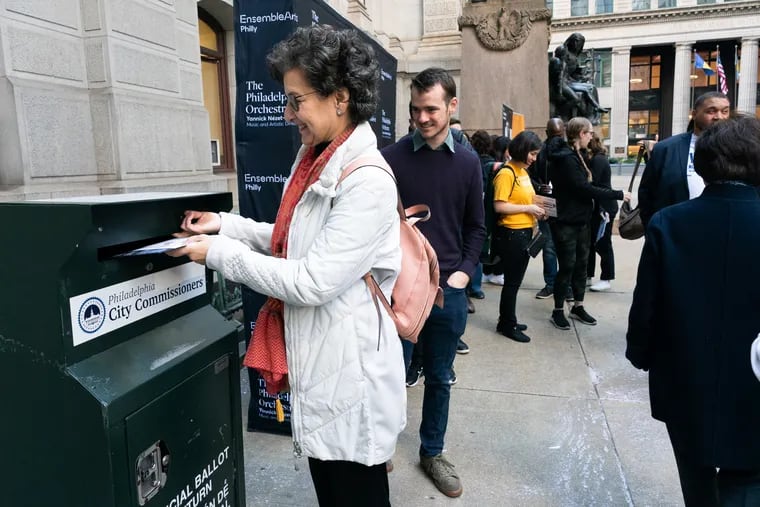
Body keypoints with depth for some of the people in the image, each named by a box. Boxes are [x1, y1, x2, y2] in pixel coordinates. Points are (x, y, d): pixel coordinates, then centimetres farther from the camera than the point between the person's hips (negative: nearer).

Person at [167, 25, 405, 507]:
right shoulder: (315, 159, 6)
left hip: (348, 374, -9)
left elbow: (312, 283, -24)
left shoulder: (367, 183, -23)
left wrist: (219, 252, -15)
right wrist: (226, 224, 5)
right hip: (318, 361, 9)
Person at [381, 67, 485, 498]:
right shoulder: (392, 158, -4)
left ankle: (432, 452, 34)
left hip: (449, 289, 3)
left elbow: (476, 227, 10)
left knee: (439, 377, 15)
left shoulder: (467, 162, 5)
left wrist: (464, 271, -1)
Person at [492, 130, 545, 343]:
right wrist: (528, 208, -16)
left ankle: (507, 321, 29)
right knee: (512, 281, 2)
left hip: (525, 232, 9)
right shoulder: (506, 173, -14)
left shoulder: (524, 172, 12)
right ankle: (508, 325, 16)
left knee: (515, 280, 16)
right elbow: (499, 206, -21)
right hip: (511, 234, -9)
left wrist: (536, 211, 5)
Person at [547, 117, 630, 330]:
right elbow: (584, 188, -21)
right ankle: (558, 311, 9)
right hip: (566, 222, -10)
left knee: (581, 263, 13)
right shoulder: (566, 158, -17)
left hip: (580, 219, 10)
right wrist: (618, 194, -15)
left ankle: (577, 306, 25)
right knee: (567, 266, -3)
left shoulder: (573, 155, 15)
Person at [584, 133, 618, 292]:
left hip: (604, 207, -9)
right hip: (596, 206, 9)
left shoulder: (598, 160, -17)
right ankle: (588, 275, 21)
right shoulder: (594, 159, 12)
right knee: (590, 242, 12)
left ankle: (606, 279, 9)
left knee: (602, 243, -1)